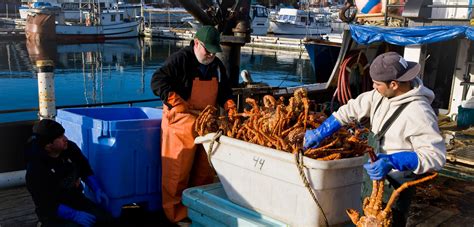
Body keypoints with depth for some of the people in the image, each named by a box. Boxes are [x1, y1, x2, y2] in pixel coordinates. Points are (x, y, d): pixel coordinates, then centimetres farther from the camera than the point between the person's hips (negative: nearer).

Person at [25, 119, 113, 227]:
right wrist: (74, 215, -29)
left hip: (76, 199, 5)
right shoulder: (35, 170, -22)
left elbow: (85, 170, 9)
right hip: (53, 211, -5)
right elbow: (46, 204, -22)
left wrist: (97, 190, -5)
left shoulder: (70, 147, -7)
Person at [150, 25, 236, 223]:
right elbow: (157, 81, -19)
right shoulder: (181, 59, -12)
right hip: (181, 122, -7)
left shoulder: (217, 65, 11)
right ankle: (175, 213, 8)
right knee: (177, 171, -4)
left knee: (205, 171, 13)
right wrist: (175, 100, -30)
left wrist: (229, 105, -1)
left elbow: (224, 90, 19)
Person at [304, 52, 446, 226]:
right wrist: (320, 133, -1)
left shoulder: (418, 113, -28)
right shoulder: (382, 95, -6)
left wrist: (392, 162, -40)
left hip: (393, 186, -7)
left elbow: (436, 155, -30)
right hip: (374, 174, 8)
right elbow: (351, 109, 2)